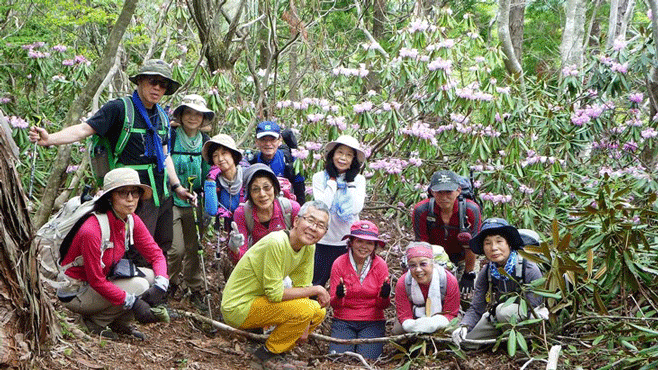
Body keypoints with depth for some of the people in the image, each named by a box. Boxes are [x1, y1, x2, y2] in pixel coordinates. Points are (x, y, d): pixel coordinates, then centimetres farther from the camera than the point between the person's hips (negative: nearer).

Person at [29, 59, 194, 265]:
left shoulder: (161, 116, 14)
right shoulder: (119, 108, -8)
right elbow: (84, 129, -16)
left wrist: (177, 187, 18)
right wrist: (49, 139, -30)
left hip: (163, 192, 8)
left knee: (164, 248, 13)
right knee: (139, 253, -8)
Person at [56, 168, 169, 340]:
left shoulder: (132, 221, -6)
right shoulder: (91, 230, -30)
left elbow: (156, 254, -1)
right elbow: (96, 281, -26)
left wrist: (160, 285, -21)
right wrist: (133, 303, -29)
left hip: (103, 281, 8)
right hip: (75, 293, -8)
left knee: (152, 276, -9)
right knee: (138, 286, -23)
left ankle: (120, 324, 6)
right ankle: (94, 322, -4)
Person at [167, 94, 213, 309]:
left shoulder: (205, 142, 8)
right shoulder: (170, 138, -7)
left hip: (194, 203, 4)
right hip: (171, 201, -4)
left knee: (194, 248, 7)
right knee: (177, 249, -9)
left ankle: (195, 290, 23)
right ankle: (169, 285, 16)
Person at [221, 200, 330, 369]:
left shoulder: (308, 247, 0)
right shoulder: (276, 243, -26)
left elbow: (302, 287, 4)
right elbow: (274, 293, -26)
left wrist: (304, 326, -9)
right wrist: (316, 290, -17)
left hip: (258, 301, 9)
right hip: (238, 308, -9)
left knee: (319, 312, 5)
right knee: (306, 308, -23)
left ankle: (277, 352, 12)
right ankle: (267, 355, -5)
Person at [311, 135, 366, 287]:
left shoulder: (358, 180, 4)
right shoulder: (319, 177, 0)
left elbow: (356, 208, -11)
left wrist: (350, 182, -9)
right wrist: (333, 181, -10)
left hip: (349, 242, 1)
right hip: (324, 242, -1)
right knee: (316, 285, 5)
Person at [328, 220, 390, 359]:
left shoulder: (380, 265, -4)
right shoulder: (339, 263, -5)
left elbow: (382, 306, -1)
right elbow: (334, 304, -5)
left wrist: (384, 296, -24)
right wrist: (338, 296, -28)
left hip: (372, 322, 0)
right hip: (343, 321, 0)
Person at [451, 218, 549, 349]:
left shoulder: (530, 269, -22)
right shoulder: (486, 273, -6)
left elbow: (533, 309, -24)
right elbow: (475, 309, -4)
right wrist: (464, 326, -26)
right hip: (498, 320, 6)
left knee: (504, 310, -34)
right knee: (468, 341, -6)